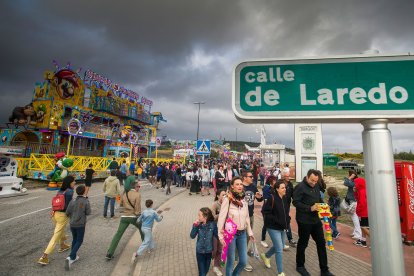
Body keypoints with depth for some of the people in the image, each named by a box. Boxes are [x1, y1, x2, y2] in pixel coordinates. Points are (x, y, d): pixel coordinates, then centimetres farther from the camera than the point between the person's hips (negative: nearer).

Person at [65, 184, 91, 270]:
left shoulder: (72, 201, -5)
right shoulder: (86, 201, -15)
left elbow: (67, 213, -3)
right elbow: (88, 213, -9)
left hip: (72, 224, 4)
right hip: (80, 225, -4)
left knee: (74, 239, 22)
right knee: (79, 241, 9)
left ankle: (74, 256, 29)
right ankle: (70, 258, -5)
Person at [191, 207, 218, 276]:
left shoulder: (212, 224, -16)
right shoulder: (198, 224, -13)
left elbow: (217, 235, -10)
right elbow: (192, 236, -12)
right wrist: (195, 226, -24)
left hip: (209, 251, 1)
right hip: (200, 251, 0)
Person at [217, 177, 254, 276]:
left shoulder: (244, 200, 3)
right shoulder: (227, 199, -16)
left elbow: (247, 218, 12)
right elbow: (221, 218, -14)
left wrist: (250, 232, 14)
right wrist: (221, 235, -13)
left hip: (242, 233, 5)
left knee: (243, 261, 13)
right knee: (231, 261, 9)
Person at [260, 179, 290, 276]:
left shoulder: (285, 198, 4)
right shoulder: (272, 198, -19)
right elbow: (265, 212, -20)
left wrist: (287, 220, 4)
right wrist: (276, 221, -21)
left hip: (282, 227, 8)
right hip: (273, 227, -8)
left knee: (279, 247, 21)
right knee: (280, 249, -4)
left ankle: (265, 256, 47)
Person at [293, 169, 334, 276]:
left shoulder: (316, 186, 7)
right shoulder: (300, 187, -18)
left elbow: (319, 199, 19)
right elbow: (296, 202, -22)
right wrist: (310, 208, -26)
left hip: (316, 219, 7)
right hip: (304, 221, -7)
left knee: (321, 243, 13)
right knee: (303, 244, 9)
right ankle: (300, 266, 30)